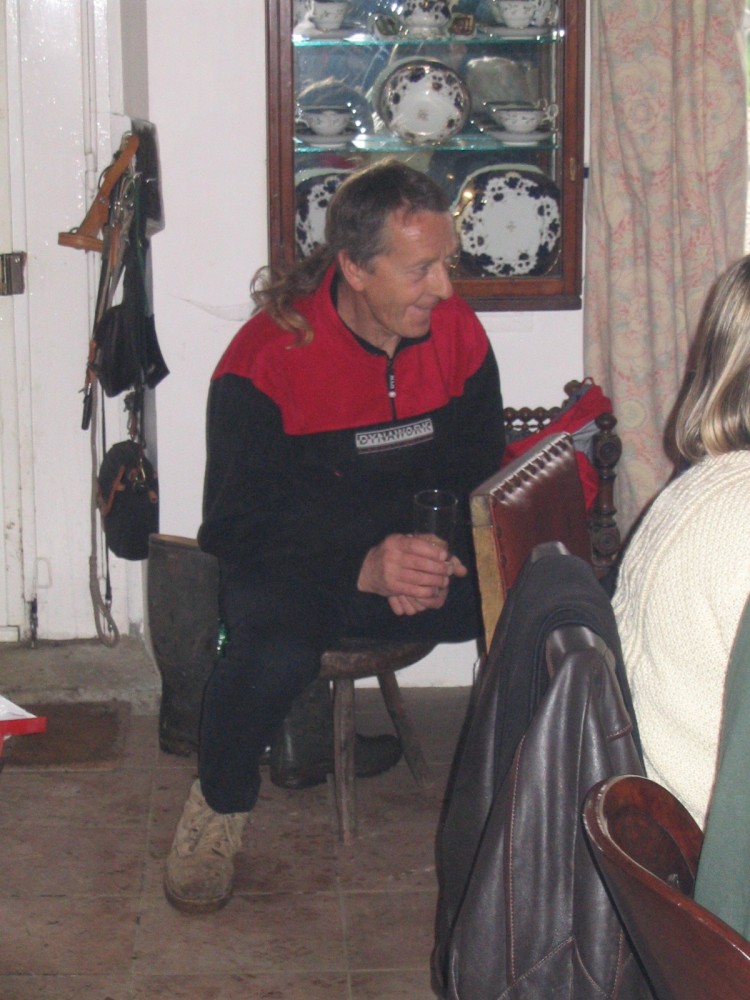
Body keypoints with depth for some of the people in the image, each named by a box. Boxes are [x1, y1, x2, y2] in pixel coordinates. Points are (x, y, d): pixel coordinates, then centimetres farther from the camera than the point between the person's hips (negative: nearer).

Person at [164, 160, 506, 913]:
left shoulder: (457, 334, -2)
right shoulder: (265, 358, -16)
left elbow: (482, 482, 9)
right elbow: (235, 528, -16)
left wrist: (442, 560, -14)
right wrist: (362, 569, -32)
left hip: (421, 560, 4)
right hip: (290, 567, -3)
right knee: (275, 653, -37)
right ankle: (220, 805, -6)